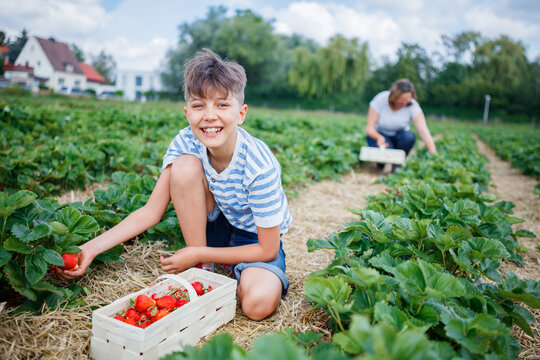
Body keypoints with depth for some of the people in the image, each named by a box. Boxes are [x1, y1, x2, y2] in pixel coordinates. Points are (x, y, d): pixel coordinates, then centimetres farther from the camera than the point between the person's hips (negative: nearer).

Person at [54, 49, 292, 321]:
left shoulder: (259, 166, -31)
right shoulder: (185, 143, -19)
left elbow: (267, 249, -22)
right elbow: (151, 211, -14)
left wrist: (199, 253, -22)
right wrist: (90, 249, -21)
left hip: (255, 240, -3)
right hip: (215, 227, 4)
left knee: (258, 303, -35)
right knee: (184, 166, -26)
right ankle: (201, 269, -10)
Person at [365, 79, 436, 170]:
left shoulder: (412, 105, -19)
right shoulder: (380, 100, -22)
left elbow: (423, 131, -25)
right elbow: (369, 128, -19)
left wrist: (434, 155, -35)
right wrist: (379, 137, -41)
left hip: (399, 135, 2)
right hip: (379, 135, -2)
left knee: (409, 136, -32)